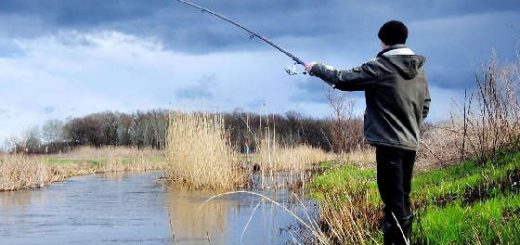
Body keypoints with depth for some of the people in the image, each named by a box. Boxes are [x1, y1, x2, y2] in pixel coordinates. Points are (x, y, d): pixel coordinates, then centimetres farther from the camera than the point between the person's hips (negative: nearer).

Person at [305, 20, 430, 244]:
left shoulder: (381, 67, -12)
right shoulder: (418, 68, 9)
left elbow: (343, 79, -8)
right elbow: (425, 105, 15)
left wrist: (316, 68, 6)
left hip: (389, 143, -7)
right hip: (411, 143, 7)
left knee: (394, 203, -7)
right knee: (403, 200, 15)